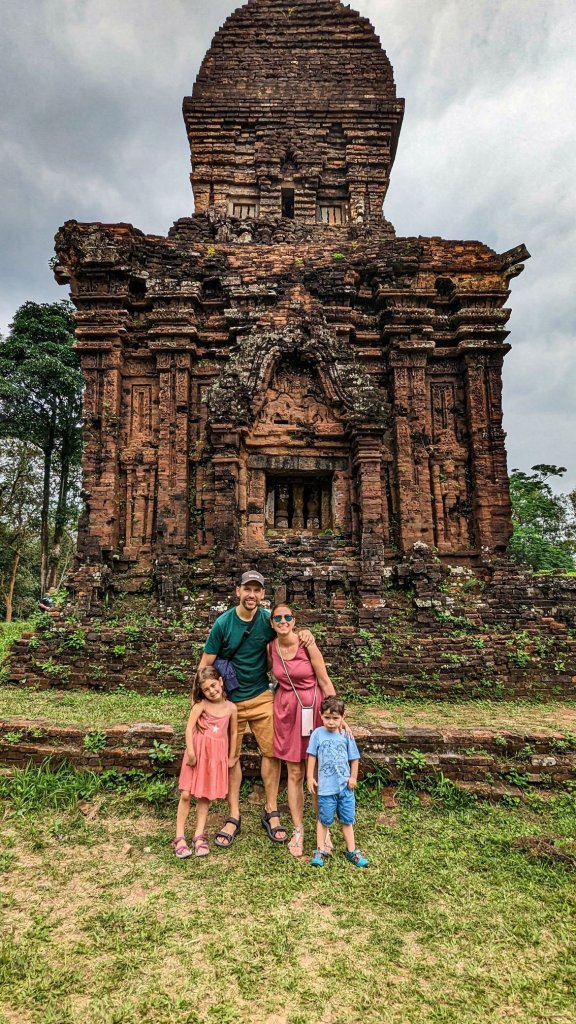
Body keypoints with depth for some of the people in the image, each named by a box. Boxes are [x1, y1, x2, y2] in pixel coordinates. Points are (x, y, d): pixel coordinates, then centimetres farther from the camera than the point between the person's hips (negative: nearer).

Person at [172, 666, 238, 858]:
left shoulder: (231, 708, -3)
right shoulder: (201, 705, -10)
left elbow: (233, 733, 7)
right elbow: (189, 728, -15)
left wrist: (231, 757, 11)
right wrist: (190, 752, -21)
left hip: (217, 755, 2)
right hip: (198, 752, -2)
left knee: (205, 796, 10)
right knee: (186, 794, 0)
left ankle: (199, 835, 21)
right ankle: (180, 837, 11)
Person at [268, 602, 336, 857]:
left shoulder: (306, 644, -15)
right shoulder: (271, 648, -4)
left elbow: (325, 681, -10)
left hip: (312, 709, -3)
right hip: (286, 710, 3)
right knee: (294, 774, 10)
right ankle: (298, 830, 25)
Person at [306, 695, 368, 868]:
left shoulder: (346, 736, -2)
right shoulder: (318, 734, -6)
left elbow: (354, 758, 5)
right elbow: (312, 756, -2)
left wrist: (353, 777, -1)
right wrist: (310, 777, -4)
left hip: (345, 786, 2)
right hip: (326, 787, -2)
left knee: (347, 820, 14)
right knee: (324, 820, 11)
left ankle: (351, 851, 28)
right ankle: (320, 851, 26)